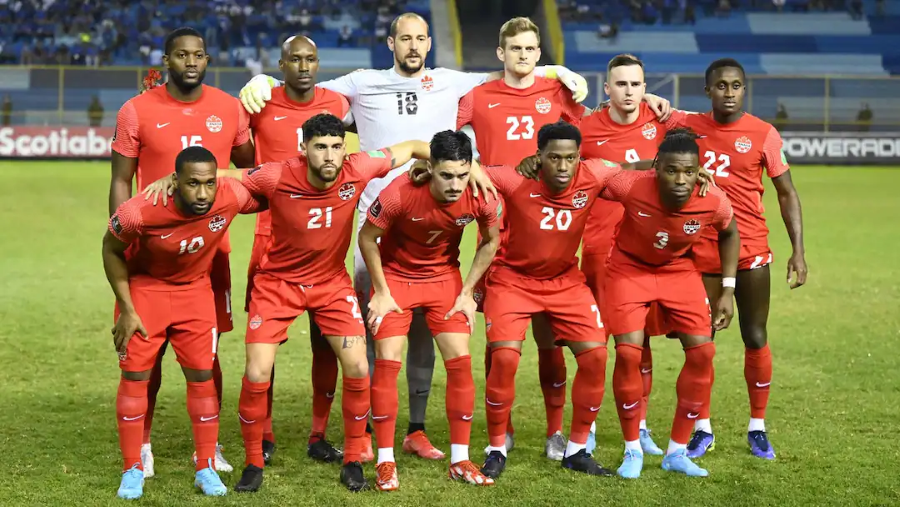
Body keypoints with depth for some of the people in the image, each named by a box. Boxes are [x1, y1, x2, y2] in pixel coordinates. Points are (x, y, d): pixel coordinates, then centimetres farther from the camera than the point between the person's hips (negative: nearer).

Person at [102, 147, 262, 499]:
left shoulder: (233, 197, -29)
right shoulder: (140, 212, -34)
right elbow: (112, 249, -13)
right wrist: (126, 309, -11)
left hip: (195, 289, 2)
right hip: (144, 287, -2)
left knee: (201, 375, 3)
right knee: (135, 375, -1)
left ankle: (206, 468, 15)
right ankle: (132, 470, 13)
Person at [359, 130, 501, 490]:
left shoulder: (482, 197, -23)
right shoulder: (399, 193, -32)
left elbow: (490, 242, -1)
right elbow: (367, 238, -14)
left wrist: (467, 292, -4)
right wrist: (381, 292, -11)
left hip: (445, 277, 2)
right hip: (395, 275, -2)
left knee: (460, 362, -4)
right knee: (387, 362, -10)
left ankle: (460, 460, 8)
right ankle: (386, 462, 1)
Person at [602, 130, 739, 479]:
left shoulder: (713, 202, -26)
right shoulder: (630, 186, -34)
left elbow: (729, 233, -2)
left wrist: (727, 290, -1)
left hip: (679, 270, 2)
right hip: (629, 267, -2)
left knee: (702, 352, -8)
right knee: (628, 353, -16)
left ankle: (677, 452, 9)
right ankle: (633, 450, 5)